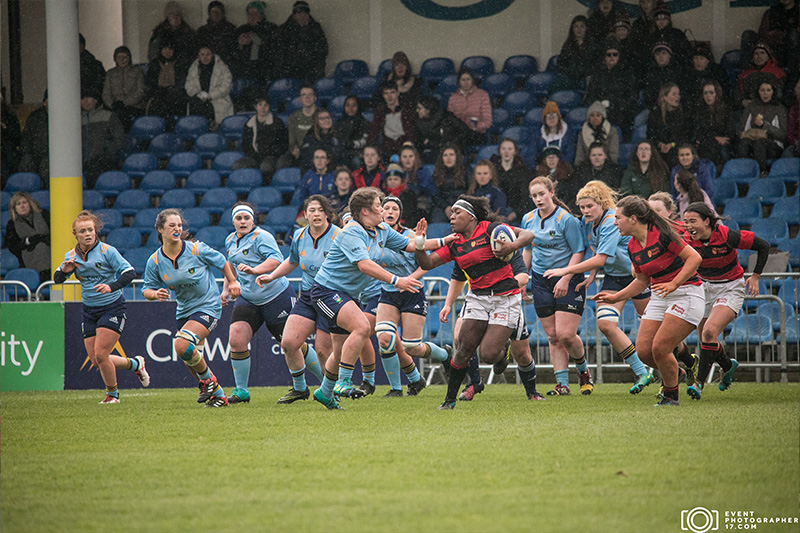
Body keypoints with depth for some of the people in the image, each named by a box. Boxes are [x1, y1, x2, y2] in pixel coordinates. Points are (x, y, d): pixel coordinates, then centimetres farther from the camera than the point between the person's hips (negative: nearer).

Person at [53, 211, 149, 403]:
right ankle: (135, 364, 28)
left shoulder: (107, 251, -12)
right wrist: (64, 271, -16)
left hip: (112, 307, -6)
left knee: (100, 355, -14)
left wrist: (112, 286, -33)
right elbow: (57, 279, 7)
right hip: (88, 311, 6)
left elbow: (129, 272, -16)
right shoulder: (71, 255, 3)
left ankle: (112, 394, 10)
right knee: (96, 361, 2)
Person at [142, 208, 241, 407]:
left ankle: (208, 378, -1)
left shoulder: (197, 249, -15)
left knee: (182, 346, -25)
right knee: (191, 361, 8)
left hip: (208, 307, -6)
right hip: (184, 311, 6)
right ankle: (219, 396, 26)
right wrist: (155, 294, -19)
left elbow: (222, 262, 2)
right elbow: (147, 289, 2)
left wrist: (232, 282, 7)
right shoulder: (155, 261, -6)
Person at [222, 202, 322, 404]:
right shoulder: (230, 241, 11)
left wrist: (254, 270, -42)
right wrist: (226, 289, 22)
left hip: (276, 296, -7)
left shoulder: (261, 237, -14)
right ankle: (241, 392, -3)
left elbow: (276, 260, -29)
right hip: (248, 299, 7)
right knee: (236, 340, -11)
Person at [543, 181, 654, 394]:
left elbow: (600, 258, -35)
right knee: (605, 324, -13)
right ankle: (641, 372, -7)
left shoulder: (612, 223, -28)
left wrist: (566, 270, -33)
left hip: (637, 274, -7)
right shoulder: (587, 222, -2)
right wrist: (592, 275, 2)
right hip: (613, 277, 7)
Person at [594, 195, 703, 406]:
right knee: (644, 351, -3)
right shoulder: (633, 246, 7)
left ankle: (671, 396, 4)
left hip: (685, 293, -8)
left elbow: (694, 257, -17)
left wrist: (673, 284, -25)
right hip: (659, 298, 8)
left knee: (659, 348, -16)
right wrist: (615, 297, 13)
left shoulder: (661, 234, -17)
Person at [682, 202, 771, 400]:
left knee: (710, 332, -24)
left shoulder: (727, 236, -24)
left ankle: (699, 382, -20)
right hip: (705, 287, 5)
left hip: (731, 289, -5)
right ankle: (728, 365, 40)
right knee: (705, 338, 8)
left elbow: (763, 246, -13)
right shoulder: (686, 241, -14)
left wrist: (755, 276, -11)